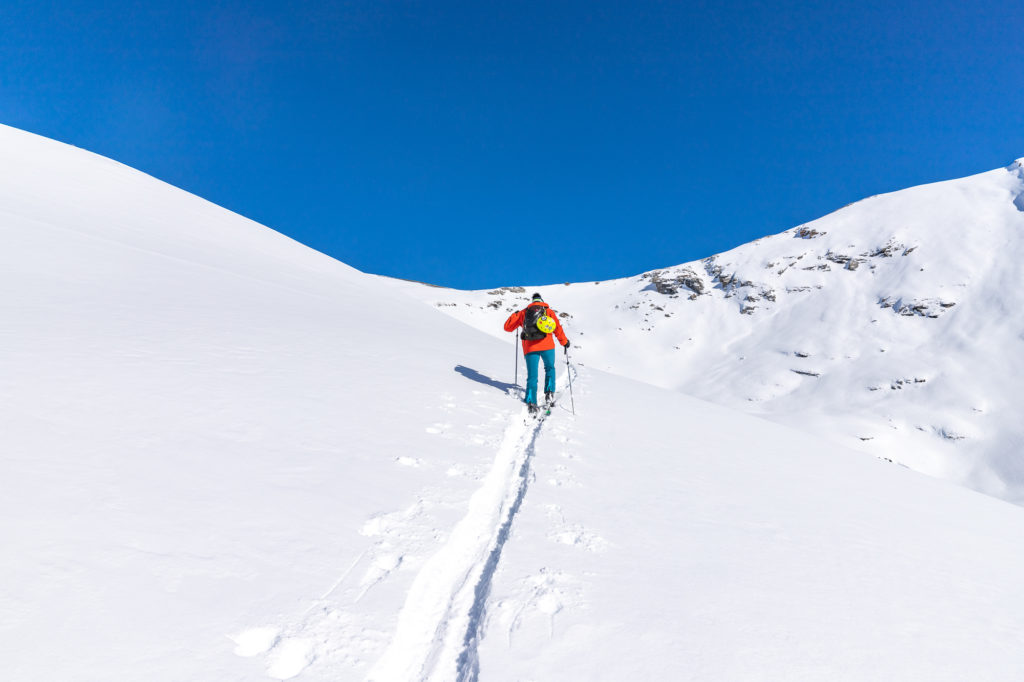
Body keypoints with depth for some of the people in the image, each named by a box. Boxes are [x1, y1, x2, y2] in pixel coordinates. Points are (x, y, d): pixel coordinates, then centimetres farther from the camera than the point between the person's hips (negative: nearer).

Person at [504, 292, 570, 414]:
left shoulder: (523, 313, 16)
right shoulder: (549, 312, 14)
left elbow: (507, 327, 18)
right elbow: (558, 328, 7)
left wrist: (515, 315, 33)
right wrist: (565, 342, 17)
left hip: (530, 348, 1)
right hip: (547, 346, 0)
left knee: (532, 376, 6)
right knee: (550, 368, 25)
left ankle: (531, 403, -8)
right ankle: (549, 393, 9)